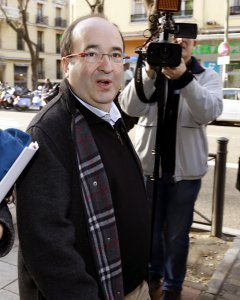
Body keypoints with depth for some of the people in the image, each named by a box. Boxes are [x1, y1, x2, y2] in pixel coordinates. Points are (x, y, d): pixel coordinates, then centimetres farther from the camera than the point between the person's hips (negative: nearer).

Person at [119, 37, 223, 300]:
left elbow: (209, 112, -19)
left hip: (185, 170, -1)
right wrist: (149, 72, -29)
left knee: (177, 234, 11)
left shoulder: (207, 77, 1)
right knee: (150, 228, 17)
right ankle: (152, 274, 41)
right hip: (149, 166, 1)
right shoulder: (149, 73, 2)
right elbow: (130, 107, -14)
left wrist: (183, 77, -33)